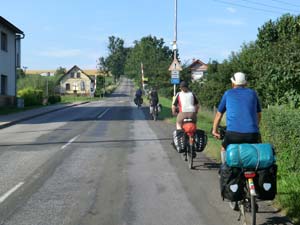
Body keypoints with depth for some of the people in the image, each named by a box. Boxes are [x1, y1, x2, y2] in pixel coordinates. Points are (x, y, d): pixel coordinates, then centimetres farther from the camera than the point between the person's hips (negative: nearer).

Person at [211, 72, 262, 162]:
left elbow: (219, 114, 21)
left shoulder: (228, 94, 14)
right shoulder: (252, 93, 18)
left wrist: (214, 130, 34)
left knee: (224, 149, 26)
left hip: (233, 133, -1)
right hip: (252, 134, 1)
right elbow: (259, 115, 28)